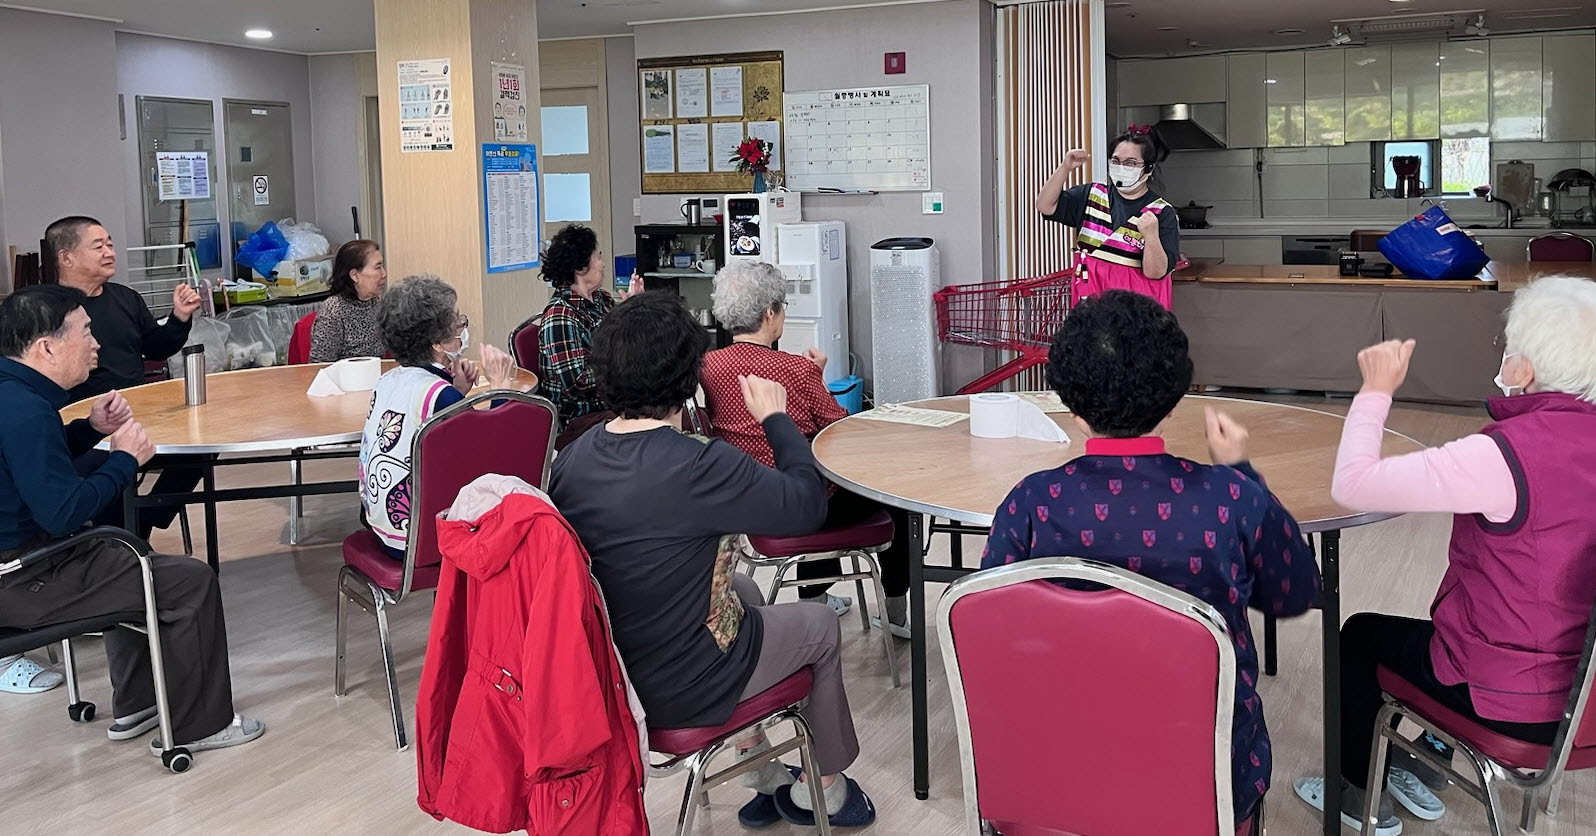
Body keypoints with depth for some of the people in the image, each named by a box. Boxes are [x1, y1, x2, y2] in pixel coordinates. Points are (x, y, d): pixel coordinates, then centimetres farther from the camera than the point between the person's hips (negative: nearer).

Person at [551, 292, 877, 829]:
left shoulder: (573, 456, -9)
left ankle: (762, 777, 38)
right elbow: (808, 504, -16)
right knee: (821, 624, 20)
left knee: (744, 588, 31)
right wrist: (775, 418, -2)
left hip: (601, 669, 7)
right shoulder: (700, 467, -30)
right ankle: (825, 789, 41)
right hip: (680, 690, -6)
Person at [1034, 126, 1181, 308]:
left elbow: (1156, 272, -10)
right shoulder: (1092, 195, 9)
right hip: (1090, 302, 3)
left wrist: (1151, 236, -27)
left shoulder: (1162, 213, -4)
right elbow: (1046, 206, 1)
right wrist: (1065, 168, -10)